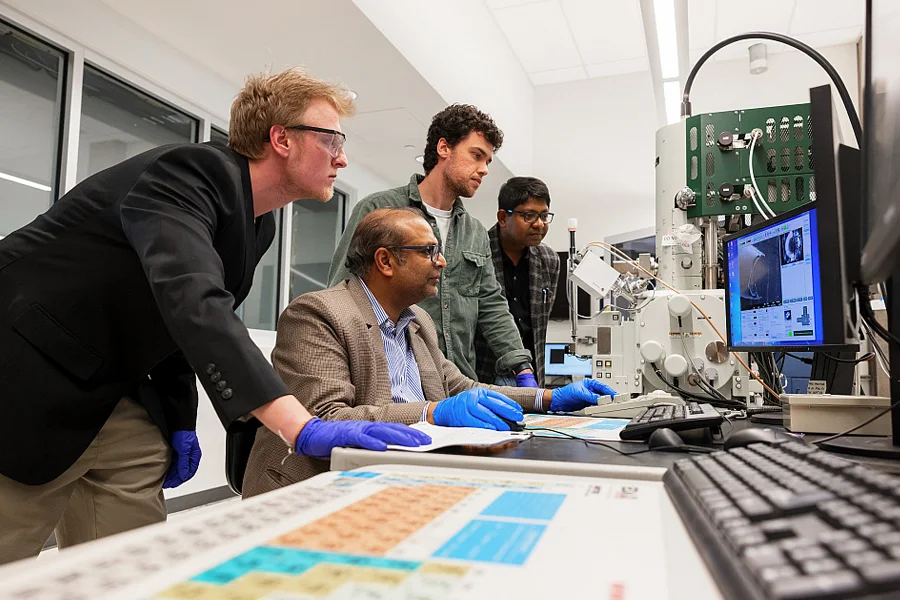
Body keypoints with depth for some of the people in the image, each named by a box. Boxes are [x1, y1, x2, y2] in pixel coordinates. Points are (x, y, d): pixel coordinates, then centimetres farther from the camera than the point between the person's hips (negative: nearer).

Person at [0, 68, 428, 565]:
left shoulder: (260, 223, 5)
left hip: (114, 391, 8)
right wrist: (299, 426, -46)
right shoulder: (191, 171, -22)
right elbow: (191, 300, -39)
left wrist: (179, 419, 4)